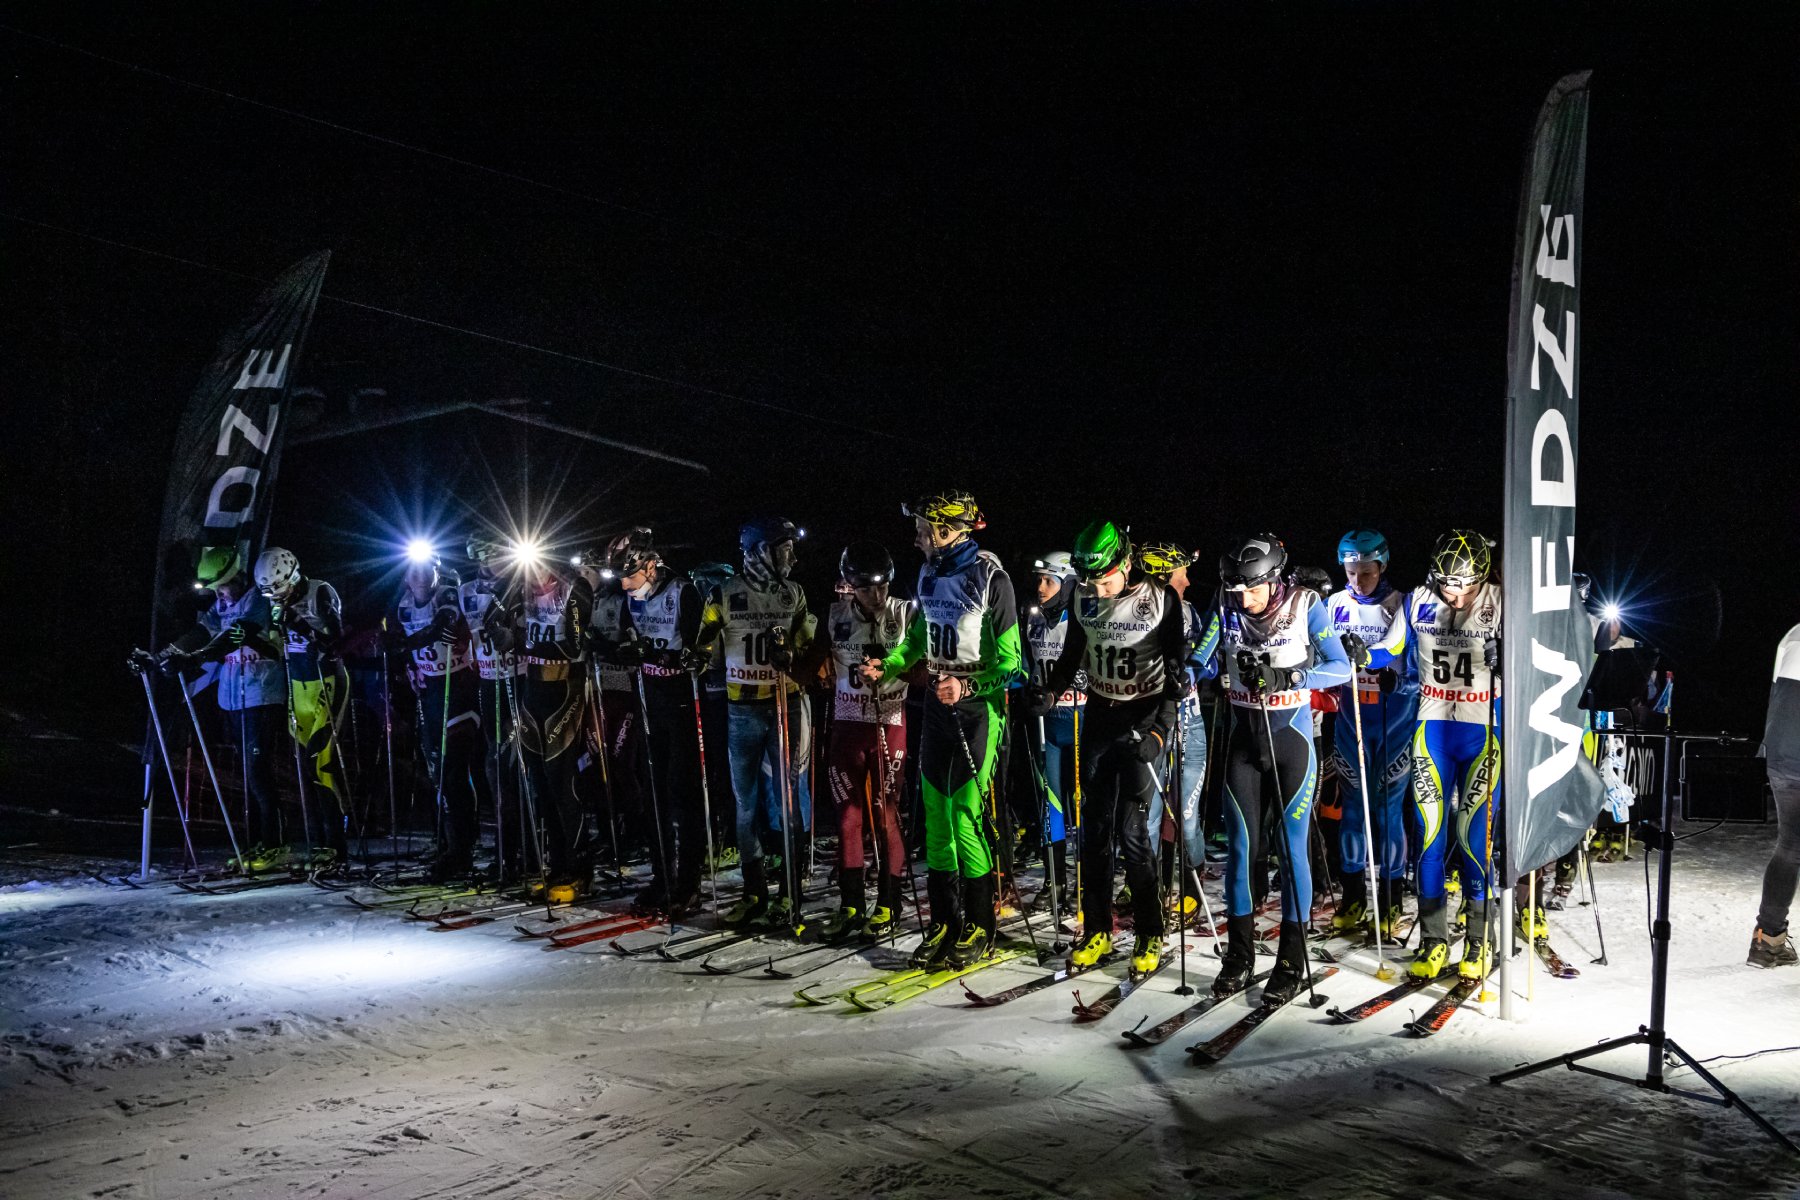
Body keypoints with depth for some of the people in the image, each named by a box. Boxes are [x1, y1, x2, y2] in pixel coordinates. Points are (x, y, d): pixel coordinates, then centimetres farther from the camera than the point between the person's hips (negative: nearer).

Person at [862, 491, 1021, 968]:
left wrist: (966, 686, -24)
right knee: (935, 812, 7)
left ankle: (979, 926, 5)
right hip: (938, 701, 7)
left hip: (978, 704, -7)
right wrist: (887, 666, 4)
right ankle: (944, 922, 15)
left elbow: (1008, 660, -13)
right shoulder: (930, 574, 8)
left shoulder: (991, 578, -13)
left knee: (966, 813, -8)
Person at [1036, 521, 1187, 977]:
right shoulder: (1083, 598, -2)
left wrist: (1163, 721, -15)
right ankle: (1096, 932, 15)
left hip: (1146, 717, -4)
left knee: (1134, 830, -9)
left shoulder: (1161, 598, -13)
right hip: (1099, 715, 5)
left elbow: (1177, 662, -7)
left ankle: (1150, 935, 4)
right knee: (1095, 826, 5)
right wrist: (1050, 689, 4)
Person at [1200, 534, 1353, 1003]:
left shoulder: (1306, 605, -11)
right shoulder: (1227, 606, -3)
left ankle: (1291, 961, 10)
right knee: (1240, 845, 4)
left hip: (1292, 739, -3)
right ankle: (1239, 955, 16)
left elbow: (1341, 668, -13)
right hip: (1243, 740, 3)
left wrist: (1286, 675, -27)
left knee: (1292, 847, 0)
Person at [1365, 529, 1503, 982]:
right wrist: (1363, 655, -10)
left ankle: (1478, 940, 14)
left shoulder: (1500, 603, -7)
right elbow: (1391, 650, 8)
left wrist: (1507, 657, -28)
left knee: (1475, 835, -2)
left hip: (1484, 732, -2)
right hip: (1433, 728, 2)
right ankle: (1433, 940, 12)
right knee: (1430, 831, 1)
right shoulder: (1417, 601, 0)